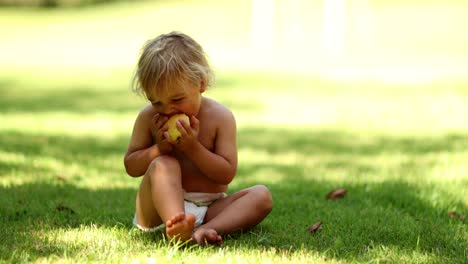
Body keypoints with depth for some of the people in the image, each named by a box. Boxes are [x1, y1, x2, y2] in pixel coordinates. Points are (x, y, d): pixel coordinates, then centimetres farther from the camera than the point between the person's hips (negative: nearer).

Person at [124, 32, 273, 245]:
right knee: (163, 164, -29)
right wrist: (158, 149, -15)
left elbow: (227, 174, -8)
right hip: (159, 209, -1)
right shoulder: (148, 118, 0)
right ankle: (177, 228, -56)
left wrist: (193, 148, -20)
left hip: (208, 209, 1)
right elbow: (131, 167, 3)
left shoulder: (220, 117, -4)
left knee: (261, 195, -19)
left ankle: (204, 231, -44)